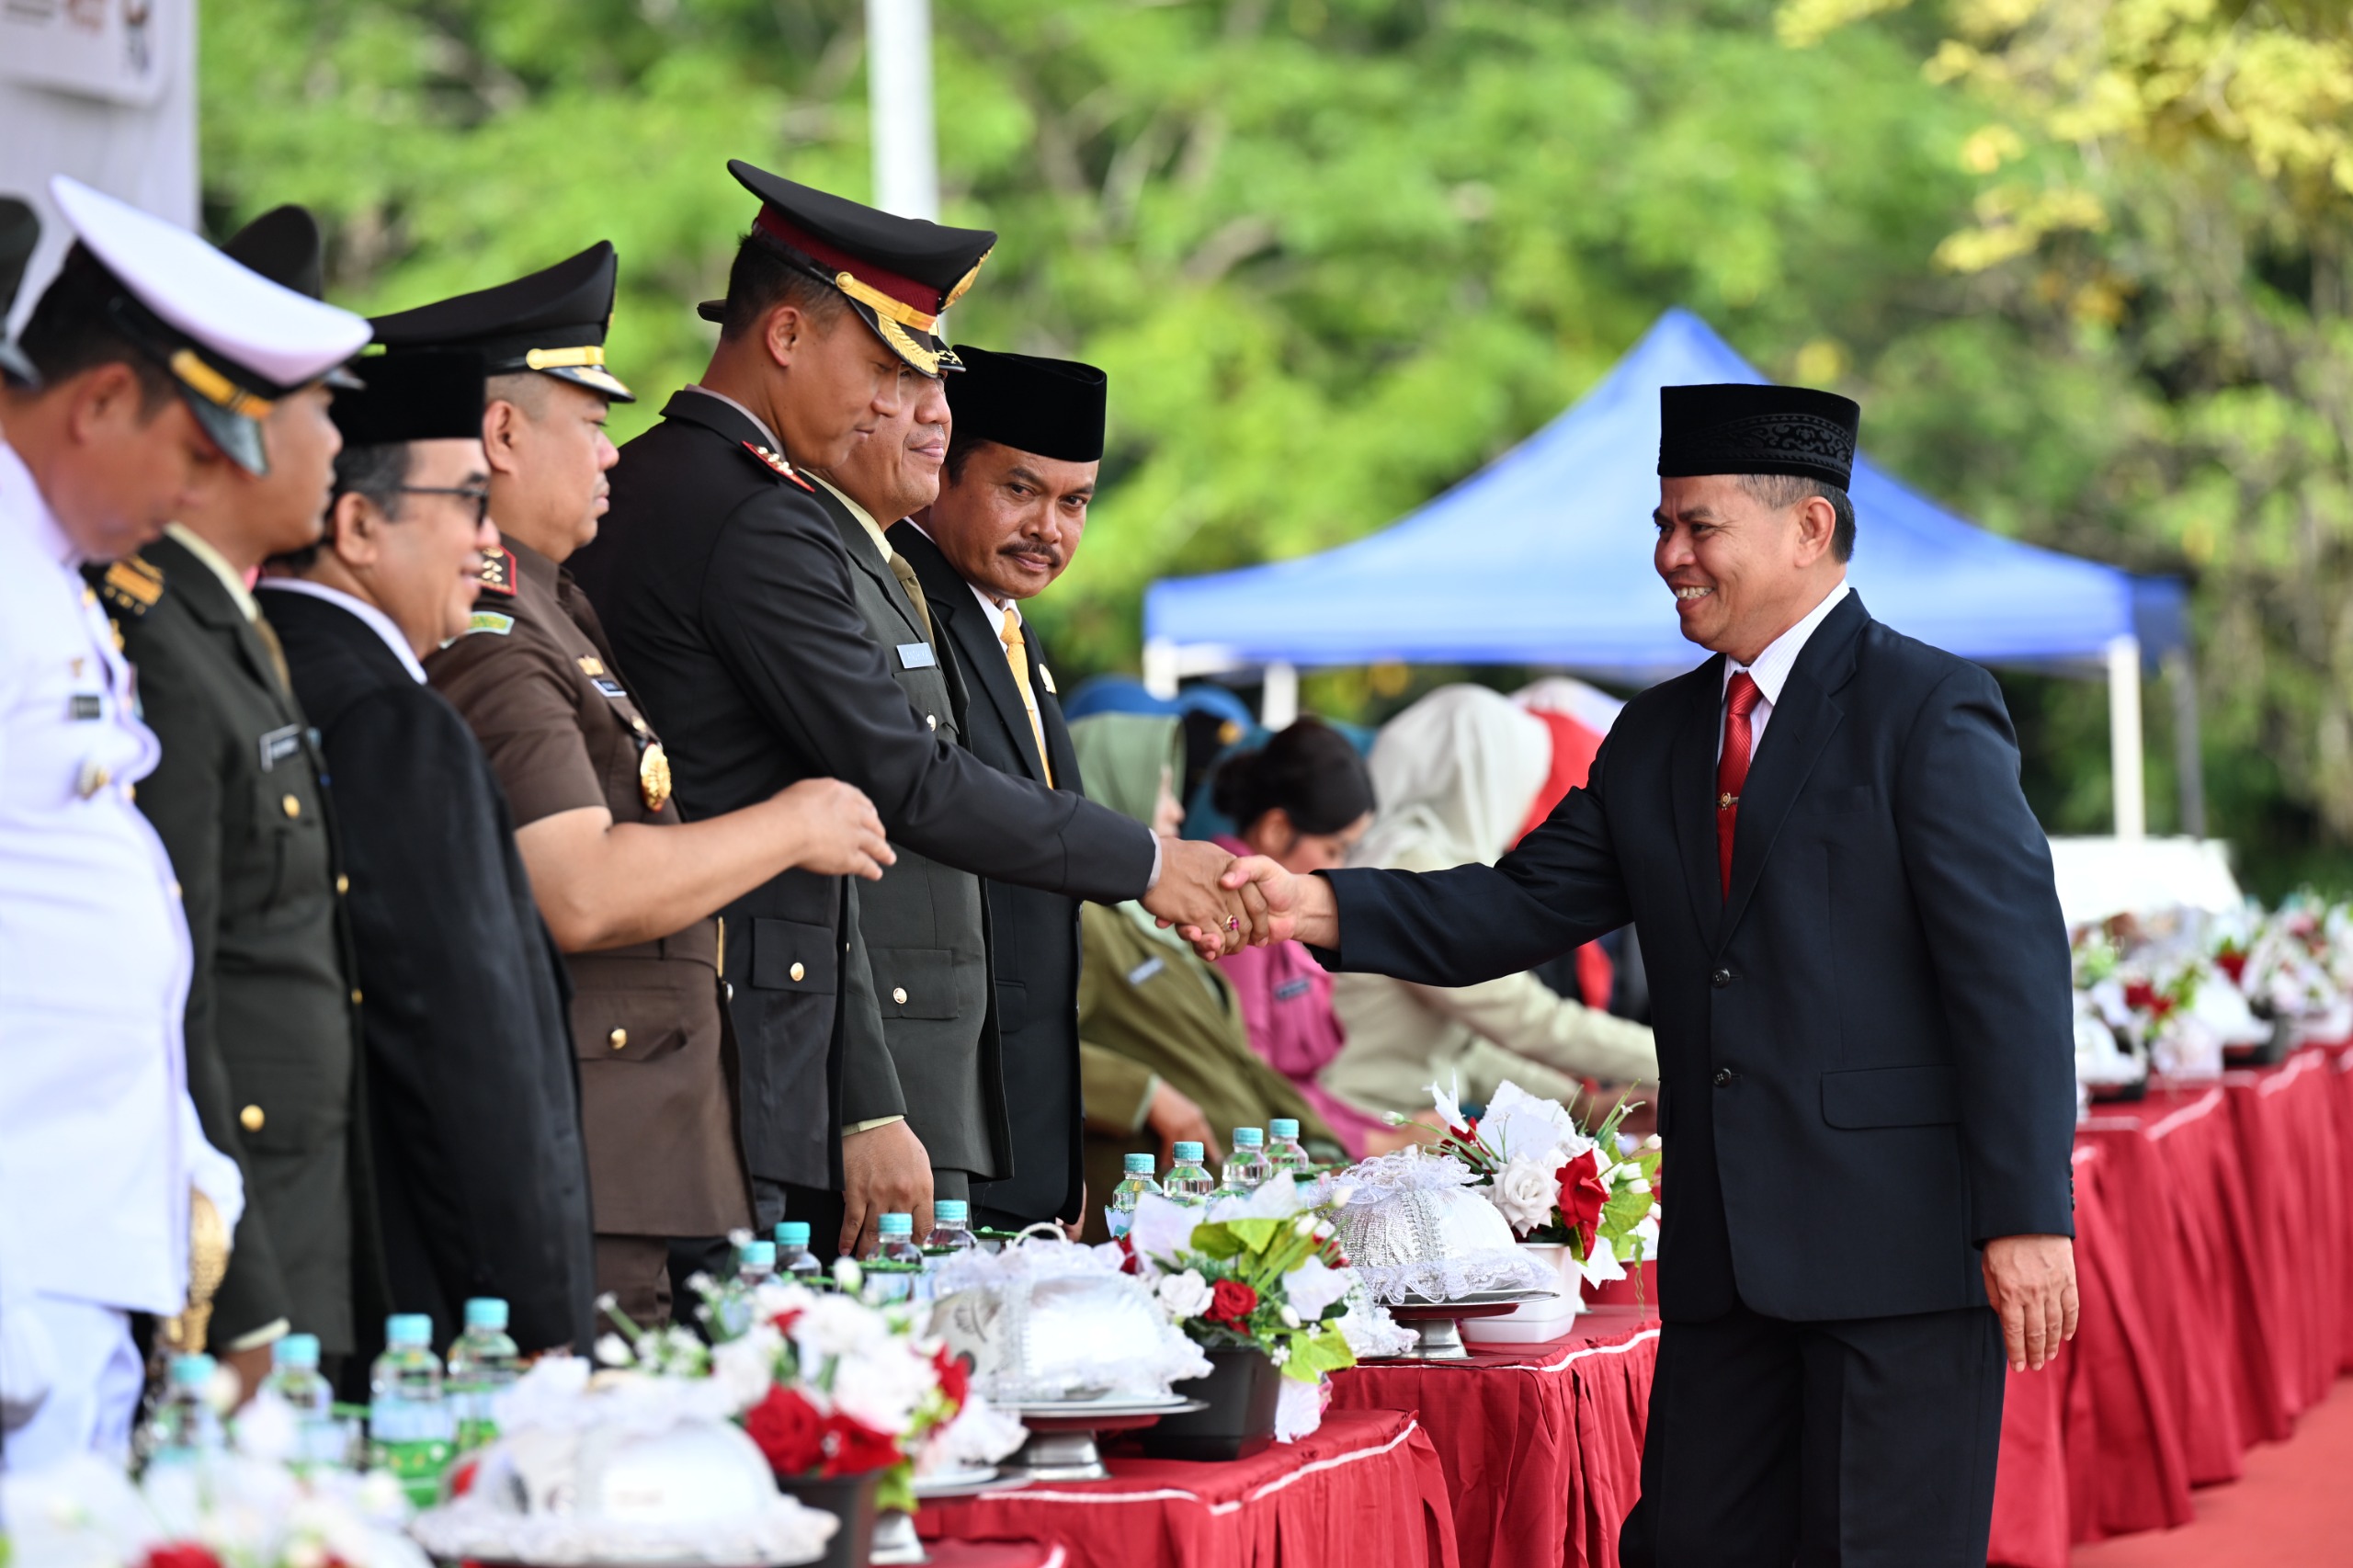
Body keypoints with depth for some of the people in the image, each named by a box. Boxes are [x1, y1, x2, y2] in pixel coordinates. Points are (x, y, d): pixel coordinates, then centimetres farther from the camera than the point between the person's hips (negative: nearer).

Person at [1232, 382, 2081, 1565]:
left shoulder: (1930, 713, -6)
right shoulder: (1655, 738, 16)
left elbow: (2013, 971, -11)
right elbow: (1521, 907, 11)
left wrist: (2027, 1217, -17)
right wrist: (1320, 909, -6)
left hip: (1896, 1246, -7)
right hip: (1724, 1249, 7)